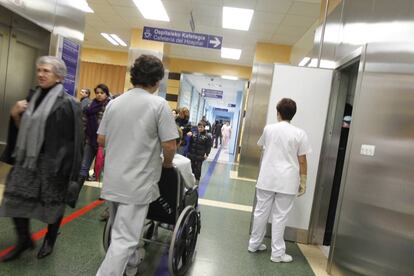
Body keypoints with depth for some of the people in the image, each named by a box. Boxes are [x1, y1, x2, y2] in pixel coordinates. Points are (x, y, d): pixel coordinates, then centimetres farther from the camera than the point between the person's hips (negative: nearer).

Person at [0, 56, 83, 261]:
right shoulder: (33, 97, 8)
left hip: (52, 162, -6)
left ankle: (50, 240, 33)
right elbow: (23, 129, 16)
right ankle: (24, 239, 33)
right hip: (26, 159, 7)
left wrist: (66, 167, -16)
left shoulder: (67, 103, -12)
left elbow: (73, 139, -14)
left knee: (52, 203, 9)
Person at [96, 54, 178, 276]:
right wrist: (167, 163, 5)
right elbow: (169, 145, -15)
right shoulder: (158, 104, -12)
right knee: (124, 238, 1)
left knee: (119, 230, 24)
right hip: (137, 183, -7)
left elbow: (101, 139, 9)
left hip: (112, 179, 7)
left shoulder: (114, 102, 4)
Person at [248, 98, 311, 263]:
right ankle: (277, 253, 14)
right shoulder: (299, 134, -6)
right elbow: (302, 161, -4)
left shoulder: (269, 128, 2)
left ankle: (254, 244, 26)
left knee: (261, 212, 13)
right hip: (287, 181, -2)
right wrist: (303, 182, 5)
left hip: (267, 178, 2)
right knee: (280, 217, 5)